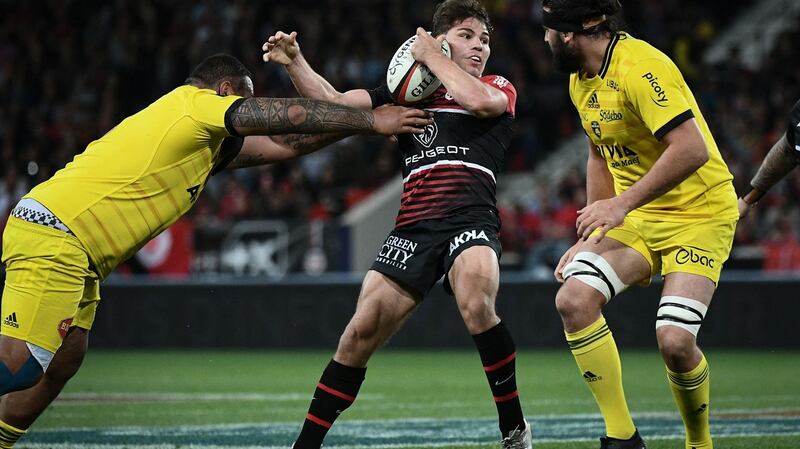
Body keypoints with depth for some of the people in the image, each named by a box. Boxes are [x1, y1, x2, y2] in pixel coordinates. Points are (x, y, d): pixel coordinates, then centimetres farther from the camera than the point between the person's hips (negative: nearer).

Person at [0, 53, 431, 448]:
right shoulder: (196, 102, -5)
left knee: (64, 360, 8)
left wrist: (364, 121, 21)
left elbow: (284, 144, 23)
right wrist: (372, 120, 4)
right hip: (52, 238, -10)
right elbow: (294, 115, -6)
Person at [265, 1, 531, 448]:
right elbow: (335, 102, 20)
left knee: (476, 306, -32)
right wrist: (295, 63, 5)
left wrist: (432, 58, 0)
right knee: (361, 332, -5)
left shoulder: (500, 89, 13)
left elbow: (479, 101, -11)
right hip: (413, 227, 3)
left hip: (470, 217, -3)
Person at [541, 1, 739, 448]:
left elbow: (692, 149, -31)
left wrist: (623, 204, -28)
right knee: (573, 299, -17)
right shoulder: (580, 81, 8)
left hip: (699, 214, -8)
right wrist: (590, 238, 15)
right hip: (635, 216, 8)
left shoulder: (640, 68, -22)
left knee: (675, 340, -23)